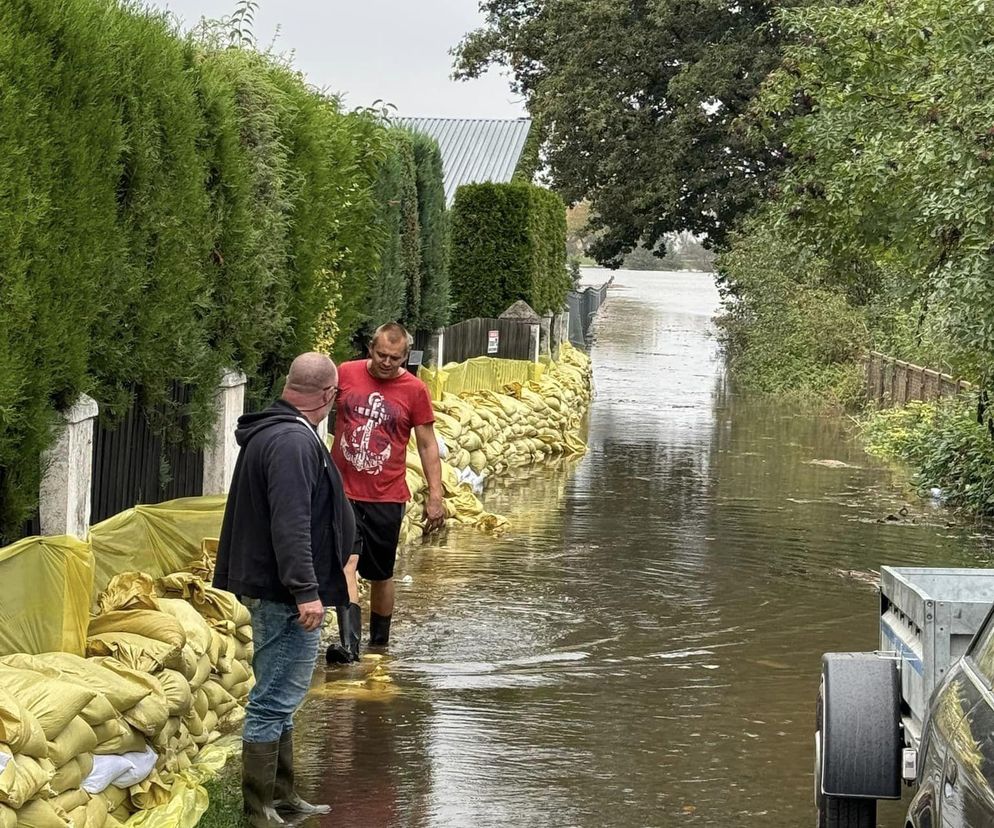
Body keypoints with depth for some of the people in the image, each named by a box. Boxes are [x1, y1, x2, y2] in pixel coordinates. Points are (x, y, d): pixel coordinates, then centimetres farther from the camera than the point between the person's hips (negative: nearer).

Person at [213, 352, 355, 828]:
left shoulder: (269, 431, 14)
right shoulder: (295, 441, -20)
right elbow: (290, 524, -27)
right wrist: (305, 590, -28)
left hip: (265, 586, 11)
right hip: (284, 593, -11)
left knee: (279, 699, 19)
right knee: (274, 702, -6)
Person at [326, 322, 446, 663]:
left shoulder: (414, 390, -3)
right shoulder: (345, 374, -1)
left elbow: (427, 444, 2)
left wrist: (435, 495, -3)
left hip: (387, 497, 0)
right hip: (342, 492, 0)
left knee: (381, 574, 11)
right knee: (346, 562, -17)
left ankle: (380, 643, 28)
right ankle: (349, 643, -26)